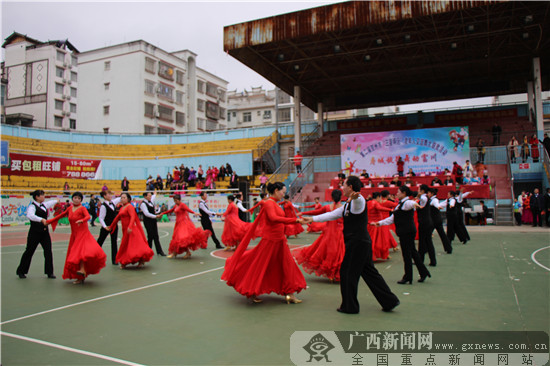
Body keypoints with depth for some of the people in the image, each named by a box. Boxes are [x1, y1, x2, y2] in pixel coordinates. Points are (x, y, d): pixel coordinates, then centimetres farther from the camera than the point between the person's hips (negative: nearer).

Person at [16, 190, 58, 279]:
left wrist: (56, 201, 54)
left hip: (44, 231, 7)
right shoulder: (32, 206, -13)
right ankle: (21, 271, 22)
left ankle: (49, 272, 5)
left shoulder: (43, 205, 11)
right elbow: (30, 215, -33)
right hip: (35, 232, -7)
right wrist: (41, 219, -45)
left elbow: (50, 203, 35)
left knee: (48, 251, 0)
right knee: (29, 251, 5)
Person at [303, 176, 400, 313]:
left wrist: (354, 197, -63)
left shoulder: (359, 200, -12)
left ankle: (350, 306, 12)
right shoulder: (347, 205, 19)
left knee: (347, 272, 1)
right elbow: (332, 214, 23)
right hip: (362, 242, 10)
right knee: (369, 272, 14)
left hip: (357, 243, -10)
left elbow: (358, 201, -39)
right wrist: (313, 219, 21)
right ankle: (390, 301, 20)